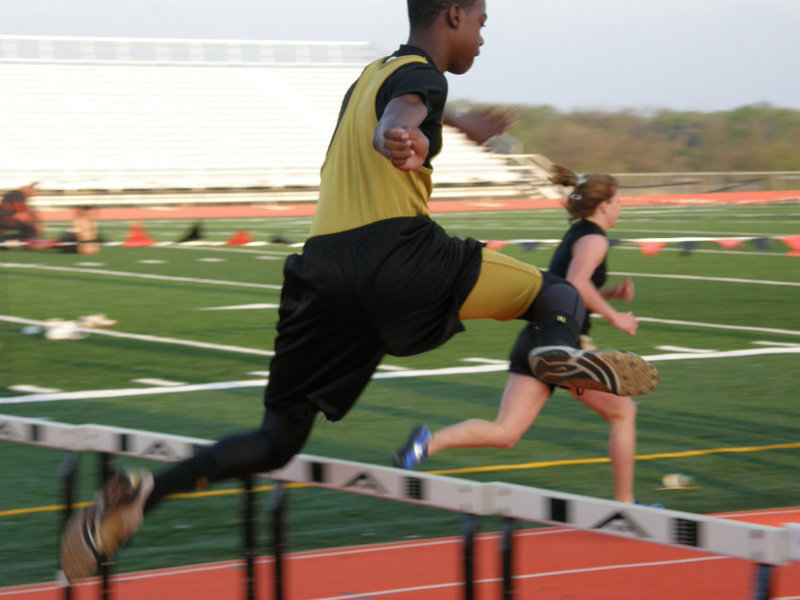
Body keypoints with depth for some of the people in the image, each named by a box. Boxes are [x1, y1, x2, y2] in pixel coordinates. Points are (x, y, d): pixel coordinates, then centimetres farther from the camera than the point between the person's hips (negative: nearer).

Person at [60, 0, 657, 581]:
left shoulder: (370, 74, 27)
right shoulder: (421, 75, 2)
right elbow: (399, 114, -22)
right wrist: (401, 141, -43)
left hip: (323, 265, 7)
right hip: (394, 248, -7)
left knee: (278, 440, 11)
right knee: (560, 295, 6)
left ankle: (142, 492, -8)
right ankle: (563, 348, -29)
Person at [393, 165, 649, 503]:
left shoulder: (574, 235, 22)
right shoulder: (594, 239, -6)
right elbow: (576, 283, -24)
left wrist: (609, 294, 21)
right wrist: (613, 316, -16)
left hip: (536, 337, 8)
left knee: (504, 433, -4)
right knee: (623, 412, 13)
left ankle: (430, 442, -27)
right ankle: (624, 504, 16)